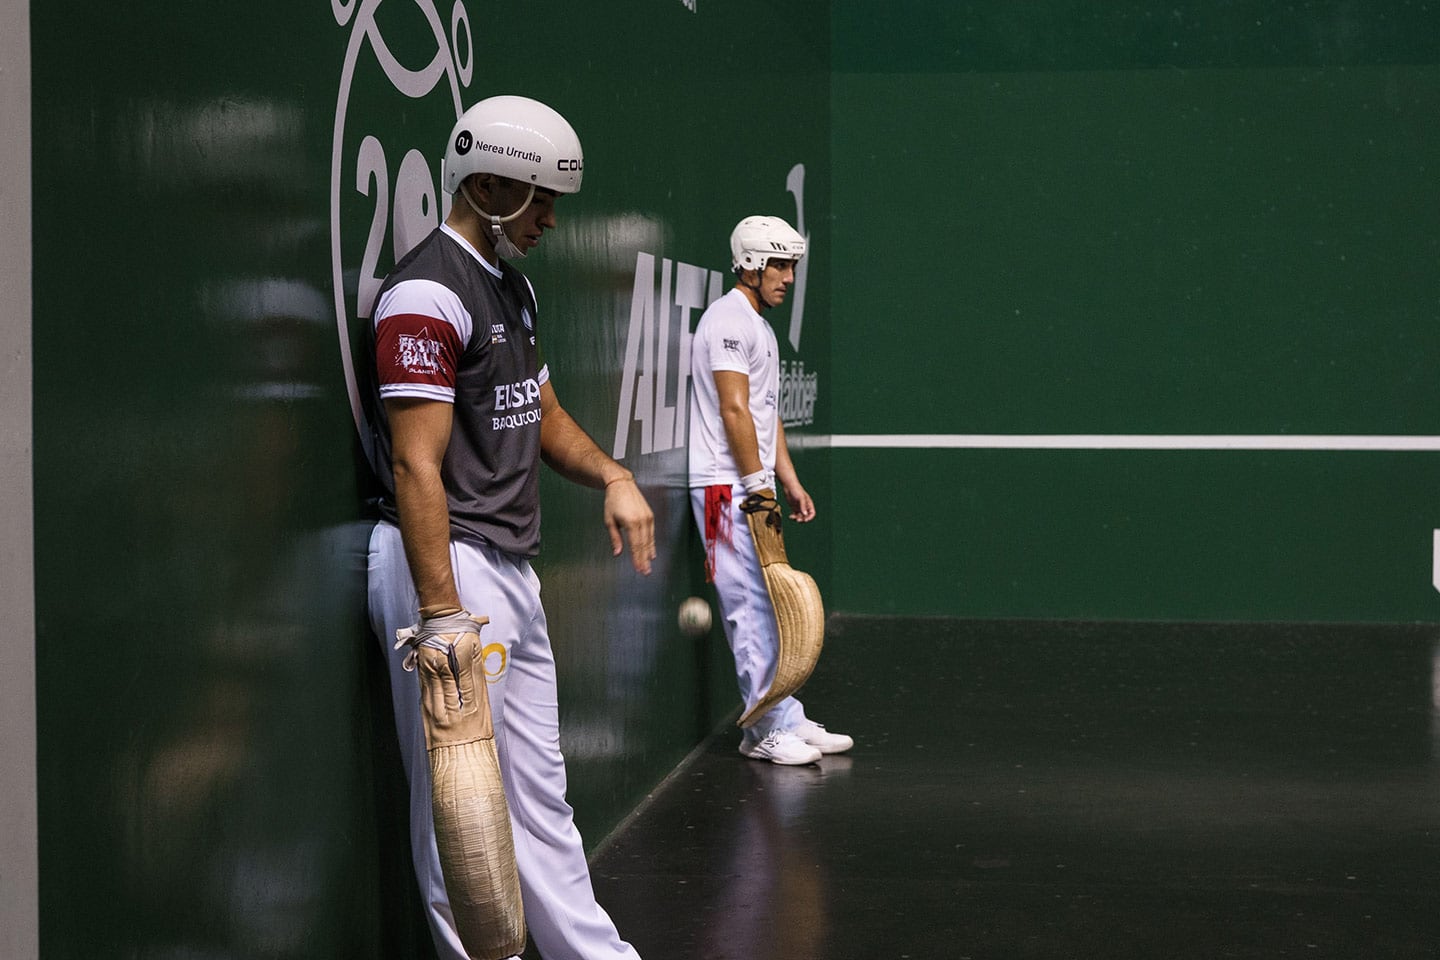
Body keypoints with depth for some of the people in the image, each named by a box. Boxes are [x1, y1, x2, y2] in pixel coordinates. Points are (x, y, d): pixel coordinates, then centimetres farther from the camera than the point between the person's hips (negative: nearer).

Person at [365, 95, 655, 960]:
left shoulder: (514, 287, 16)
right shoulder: (426, 295, -16)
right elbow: (417, 467, -22)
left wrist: (613, 477, 6)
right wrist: (442, 621, -26)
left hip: (515, 567, 10)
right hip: (448, 565, -10)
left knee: (542, 792, 18)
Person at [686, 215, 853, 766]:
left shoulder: (760, 327, 21)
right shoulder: (729, 319, -12)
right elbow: (735, 411, -18)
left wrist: (789, 483, 18)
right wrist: (758, 484, -19)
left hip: (752, 488, 10)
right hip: (726, 485, -10)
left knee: (767, 607, 11)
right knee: (753, 608, -8)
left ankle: (788, 722, 15)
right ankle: (768, 730, -4)